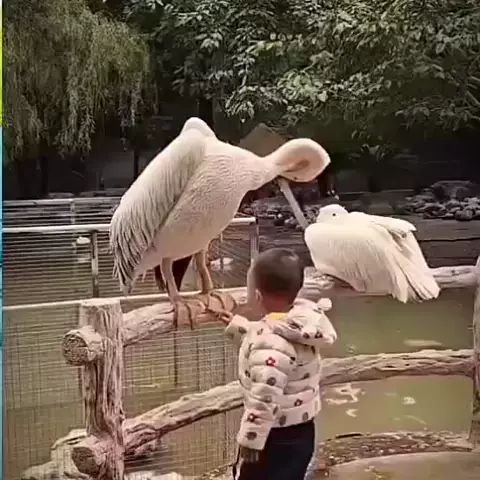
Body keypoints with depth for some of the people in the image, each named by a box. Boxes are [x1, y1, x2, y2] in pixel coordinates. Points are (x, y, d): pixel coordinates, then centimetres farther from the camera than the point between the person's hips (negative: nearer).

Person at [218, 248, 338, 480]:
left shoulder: (271, 345, -33)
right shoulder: (296, 326, -3)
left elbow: (264, 401, -31)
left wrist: (249, 440, -20)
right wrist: (236, 325, 26)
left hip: (277, 438, -9)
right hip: (298, 431, 9)